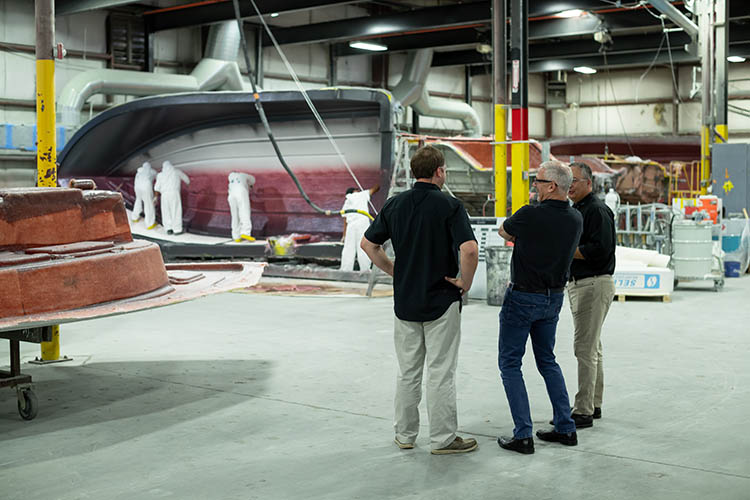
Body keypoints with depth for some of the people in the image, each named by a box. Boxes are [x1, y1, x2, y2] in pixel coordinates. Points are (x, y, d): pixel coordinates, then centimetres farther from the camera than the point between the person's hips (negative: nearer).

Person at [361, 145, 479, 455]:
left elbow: (368, 244, 8)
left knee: (407, 371, 14)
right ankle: (443, 439, 9)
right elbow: (469, 249, -24)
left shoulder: (395, 204, 2)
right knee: (440, 372, 2)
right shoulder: (449, 206, -12)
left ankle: (405, 434, 21)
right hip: (441, 301, -4)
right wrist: (465, 283, -9)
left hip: (405, 301, 5)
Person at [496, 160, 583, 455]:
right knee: (547, 360, 20)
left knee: (509, 363, 3)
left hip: (523, 298, -7)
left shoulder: (529, 216, -21)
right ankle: (566, 428, 19)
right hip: (554, 298, 7)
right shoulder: (575, 220, -1)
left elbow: (503, 231, -1)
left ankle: (523, 435, -2)